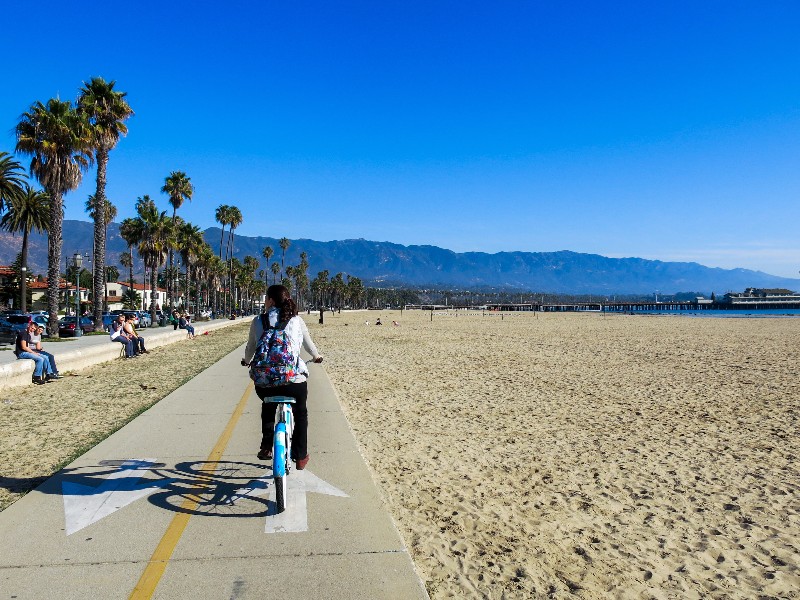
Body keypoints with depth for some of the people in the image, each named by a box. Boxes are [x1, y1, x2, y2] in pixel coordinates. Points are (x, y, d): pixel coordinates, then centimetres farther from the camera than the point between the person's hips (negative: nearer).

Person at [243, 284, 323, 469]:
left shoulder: (258, 321, 4)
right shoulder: (296, 321, 4)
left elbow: (250, 348, 15)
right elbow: (309, 345, 18)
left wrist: (247, 361, 39)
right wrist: (317, 356, 41)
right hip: (294, 380, -1)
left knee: (268, 406, 36)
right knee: (300, 414, 27)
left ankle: (266, 446, 28)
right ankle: (300, 457, 29)